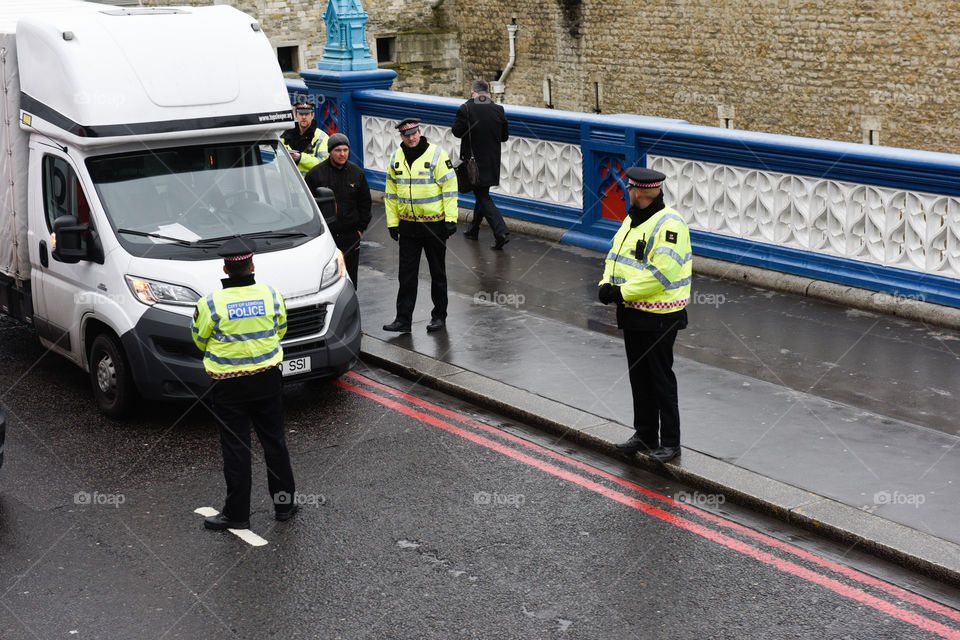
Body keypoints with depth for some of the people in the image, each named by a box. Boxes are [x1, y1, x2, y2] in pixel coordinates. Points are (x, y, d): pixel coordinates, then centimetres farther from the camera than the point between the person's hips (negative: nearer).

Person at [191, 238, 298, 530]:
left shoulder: (211, 303, -15)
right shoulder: (271, 295, -5)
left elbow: (200, 339, 0)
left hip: (229, 387, -3)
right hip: (267, 379, 3)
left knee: (235, 448, 4)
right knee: (274, 441, 15)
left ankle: (237, 514, 11)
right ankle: (284, 503, 25)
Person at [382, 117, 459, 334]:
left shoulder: (436, 154, -9)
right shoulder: (397, 158, 6)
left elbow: (450, 188, -9)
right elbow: (391, 193, 12)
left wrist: (451, 219, -13)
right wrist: (392, 222, 9)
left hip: (435, 224, -4)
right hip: (408, 225, 4)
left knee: (437, 273, 9)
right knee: (406, 274, 3)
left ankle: (439, 316, 21)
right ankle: (403, 320, 7)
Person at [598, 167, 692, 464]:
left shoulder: (669, 225, -18)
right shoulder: (632, 220, 12)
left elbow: (660, 272, -26)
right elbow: (616, 256, 16)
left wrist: (623, 292, -23)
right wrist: (607, 283, -4)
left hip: (658, 317, -9)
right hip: (632, 314, 9)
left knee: (661, 378, 0)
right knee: (639, 376, 16)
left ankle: (670, 442, 11)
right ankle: (645, 435, 28)